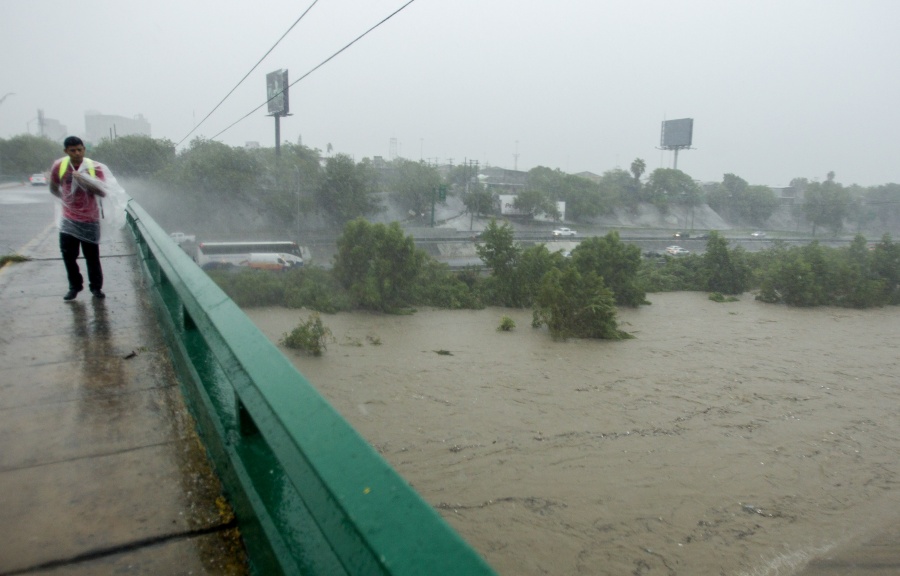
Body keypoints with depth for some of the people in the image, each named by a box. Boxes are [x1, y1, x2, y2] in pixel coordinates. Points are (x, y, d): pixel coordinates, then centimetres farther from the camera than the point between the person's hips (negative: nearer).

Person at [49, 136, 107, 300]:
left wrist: (83, 179, -22)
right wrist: (67, 199, 9)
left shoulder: (95, 167, -7)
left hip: (89, 219, -2)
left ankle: (96, 287, 18)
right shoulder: (59, 166, -1)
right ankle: (75, 286, 21)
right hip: (68, 219, 2)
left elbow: (103, 192, -14)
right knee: (68, 255, 3)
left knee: (92, 256, 2)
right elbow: (53, 189, 15)